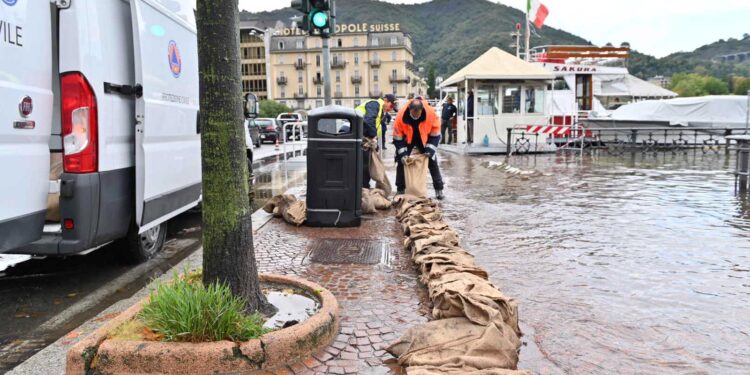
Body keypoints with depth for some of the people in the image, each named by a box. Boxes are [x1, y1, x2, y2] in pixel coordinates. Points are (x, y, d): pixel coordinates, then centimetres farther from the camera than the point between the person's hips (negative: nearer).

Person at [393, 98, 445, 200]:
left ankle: (439, 190, 7)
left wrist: (430, 149, -25)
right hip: (407, 140, 0)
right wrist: (402, 153, -27)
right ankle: (400, 190, 7)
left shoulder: (431, 113, -32)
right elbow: (397, 137, -22)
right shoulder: (401, 115, -32)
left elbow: (435, 134, -19)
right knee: (401, 162, -5)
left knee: (433, 162, -2)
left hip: (424, 140, 0)